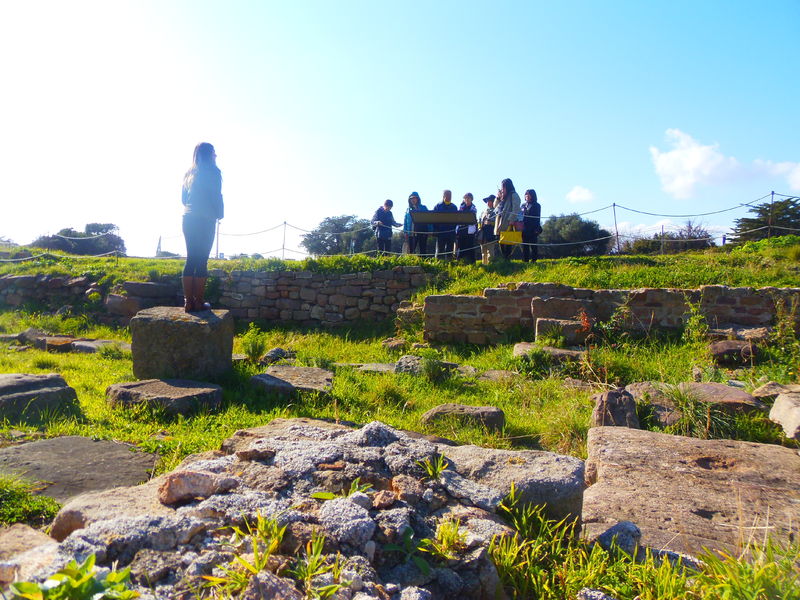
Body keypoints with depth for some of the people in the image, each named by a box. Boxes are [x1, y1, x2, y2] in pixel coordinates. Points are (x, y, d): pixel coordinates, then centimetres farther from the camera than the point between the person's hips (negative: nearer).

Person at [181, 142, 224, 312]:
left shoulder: (189, 174, 15)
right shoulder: (212, 173, -4)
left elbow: (183, 198, 17)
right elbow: (216, 197, -7)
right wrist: (220, 214, 8)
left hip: (188, 220, 6)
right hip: (205, 221, -6)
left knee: (190, 260, 6)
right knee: (202, 261, -5)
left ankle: (188, 302, 3)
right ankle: (199, 302, -4)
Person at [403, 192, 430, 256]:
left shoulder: (423, 208, 7)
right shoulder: (408, 209, 12)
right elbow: (405, 221, 12)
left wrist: (429, 231, -6)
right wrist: (405, 232, 2)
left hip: (422, 232, -1)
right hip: (411, 233, 1)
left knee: (423, 249, 1)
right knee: (411, 250, -1)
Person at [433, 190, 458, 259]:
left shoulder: (454, 207, 11)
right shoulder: (438, 206, 4)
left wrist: (455, 230, -2)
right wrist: (435, 231, -11)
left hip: (451, 233, 2)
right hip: (440, 232, -2)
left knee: (450, 251, 6)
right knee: (440, 251, -1)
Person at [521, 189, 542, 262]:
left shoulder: (537, 205, 5)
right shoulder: (523, 205, 19)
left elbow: (537, 218, -1)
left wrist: (537, 229, -11)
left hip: (532, 229, -5)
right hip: (524, 229, 5)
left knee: (533, 245, -6)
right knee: (524, 245, 3)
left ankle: (534, 259, -3)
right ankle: (525, 260, 6)